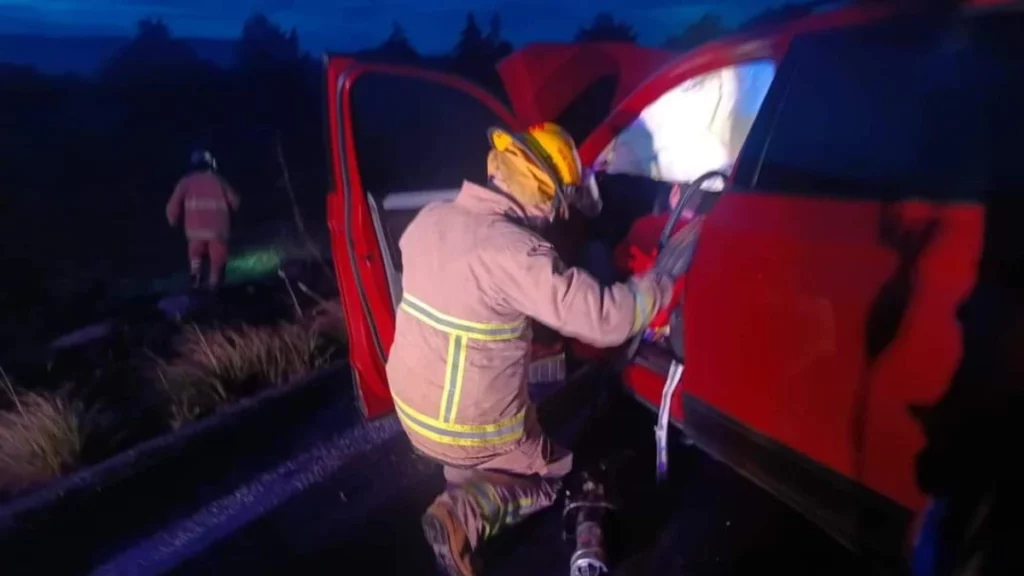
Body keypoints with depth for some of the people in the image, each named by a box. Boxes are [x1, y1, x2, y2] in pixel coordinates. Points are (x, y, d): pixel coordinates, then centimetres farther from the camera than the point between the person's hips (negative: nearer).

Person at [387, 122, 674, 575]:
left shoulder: (429, 219, -6)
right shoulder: (510, 250, -29)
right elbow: (605, 318, -28)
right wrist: (664, 275, -14)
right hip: (468, 430, -9)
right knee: (550, 473, 19)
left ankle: (465, 473, 19)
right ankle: (463, 516, -2)